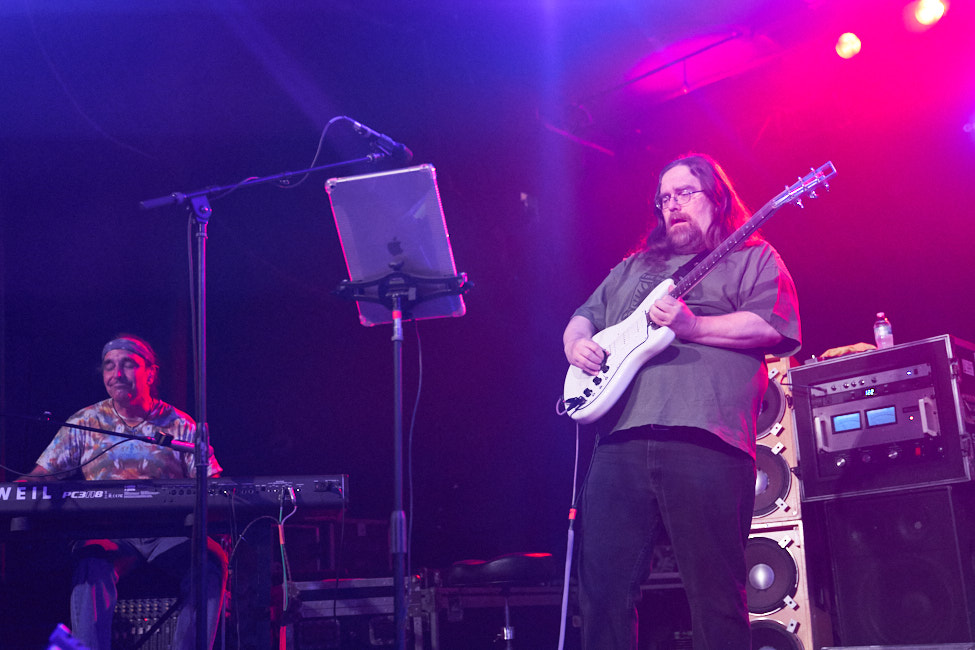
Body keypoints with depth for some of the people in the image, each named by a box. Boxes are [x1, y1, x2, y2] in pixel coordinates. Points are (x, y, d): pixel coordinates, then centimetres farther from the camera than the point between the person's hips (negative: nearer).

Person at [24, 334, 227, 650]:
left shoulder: (180, 425, 10)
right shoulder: (85, 422, 13)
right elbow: (41, 476, 11)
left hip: (169, 532, 0)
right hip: (107, 532, 0)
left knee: (212, 558, -30)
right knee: (91, 562, -34)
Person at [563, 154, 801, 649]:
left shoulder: (753, 259, 14)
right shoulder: (632, 268, 30)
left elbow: (771, 327, -3)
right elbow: (583, 317, 30)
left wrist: (691, 326, -12)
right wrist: (577, 344, 7)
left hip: (706, 440, -5)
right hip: (621, 439, 5)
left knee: (715, 594, -4)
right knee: (602, 585, 0)